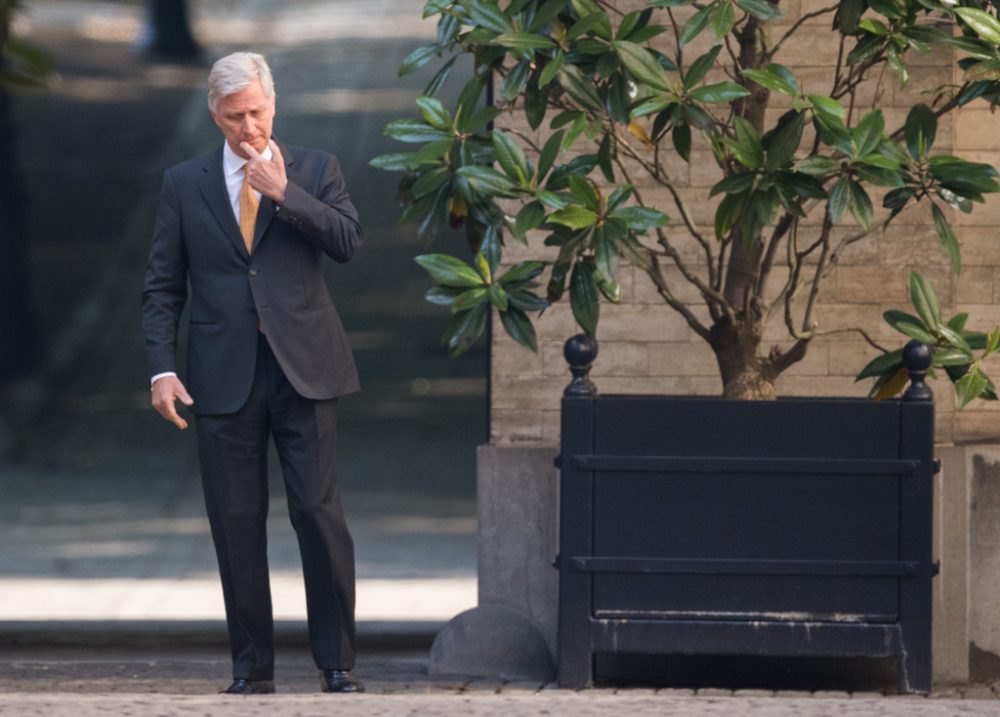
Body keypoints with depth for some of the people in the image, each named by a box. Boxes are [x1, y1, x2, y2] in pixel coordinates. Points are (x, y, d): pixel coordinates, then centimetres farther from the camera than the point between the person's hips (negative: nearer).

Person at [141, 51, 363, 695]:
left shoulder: (315, 169, 7)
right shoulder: (185, 184, 9)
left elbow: (348, 242, -7)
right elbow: (163, 287, 8)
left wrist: (283, 192, -13)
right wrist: (162, 369, -3)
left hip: (304, 372, -1)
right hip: (225, 377, 1)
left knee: (320, 515, -6)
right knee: (237, 525, 2)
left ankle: (337, 661, 1)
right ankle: (253, 667, 8)